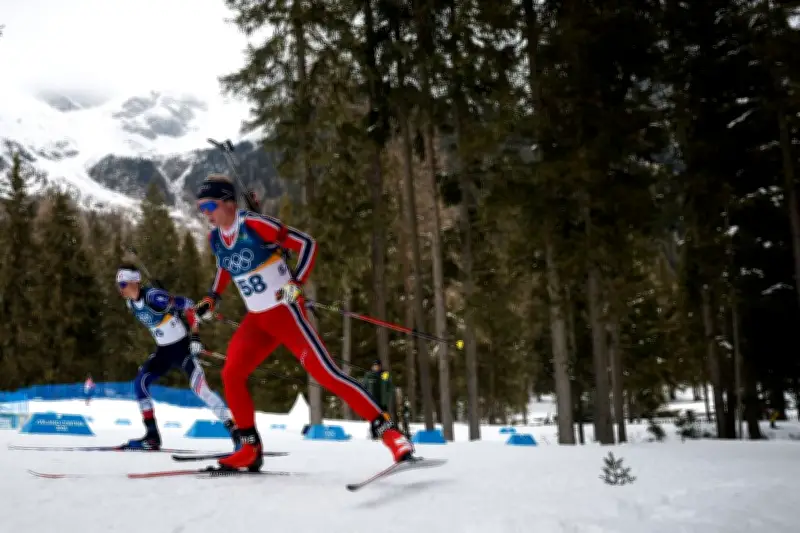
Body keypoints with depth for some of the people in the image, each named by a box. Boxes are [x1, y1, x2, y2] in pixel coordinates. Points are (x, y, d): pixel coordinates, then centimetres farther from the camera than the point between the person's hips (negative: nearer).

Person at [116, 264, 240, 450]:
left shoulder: (153, 296, -22)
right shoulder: (131, 303, 3)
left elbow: (188, 305, -21)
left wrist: (195, 336, -24)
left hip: (182, 346, -8)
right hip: (163, 350, 8)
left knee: (199, 387, -20)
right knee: (140, 383, 0)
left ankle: (236, 431, -16)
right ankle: (152, 437, 8)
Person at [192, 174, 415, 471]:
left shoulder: (255, 224, -17)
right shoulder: (215, 238, 5)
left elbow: (307, 244, -15)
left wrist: (295, 284, -25)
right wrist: (212, 299, 16)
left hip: (285, 312, -7)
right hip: (257, 320, 8)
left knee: (325, 373, -15)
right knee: (231, 375, -1)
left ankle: (386, 430, -10)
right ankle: (250, 450, 12)